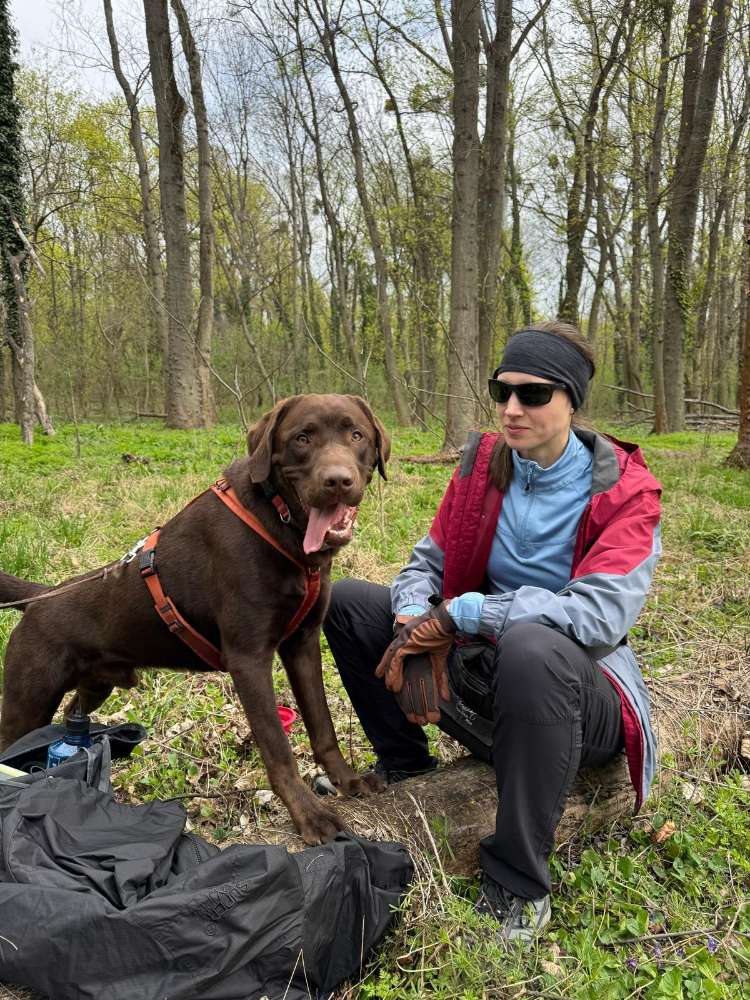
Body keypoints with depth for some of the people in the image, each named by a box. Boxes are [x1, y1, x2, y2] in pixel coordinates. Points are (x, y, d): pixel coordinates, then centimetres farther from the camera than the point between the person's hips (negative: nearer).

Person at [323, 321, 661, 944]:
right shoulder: (482, 465, -2)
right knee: (347, 602, -4)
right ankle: (404, 766, 13)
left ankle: (519, 888, -21)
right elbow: (427, 563, 3)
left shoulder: (624, 490, -15)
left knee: (532, 646, -41)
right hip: (477, 673, 5)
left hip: (572, 689, -5)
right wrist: (414, 622, -21)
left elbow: (602, 613, -28)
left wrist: (457, 616, -28)